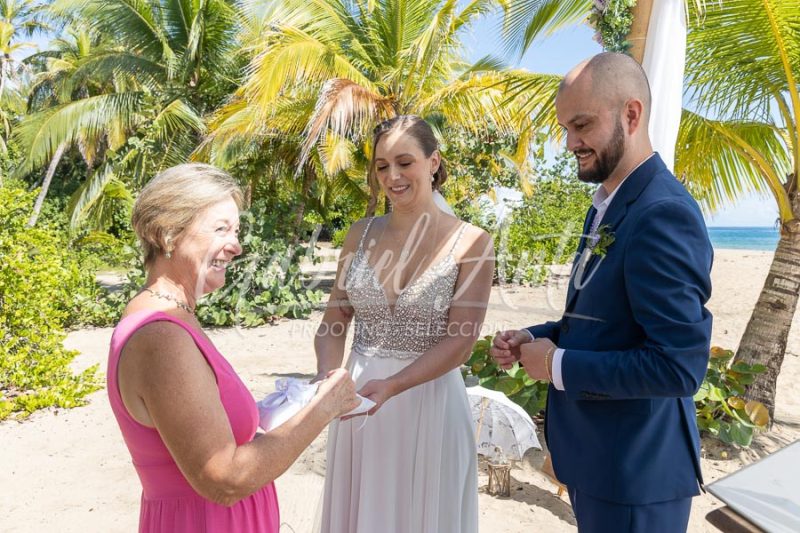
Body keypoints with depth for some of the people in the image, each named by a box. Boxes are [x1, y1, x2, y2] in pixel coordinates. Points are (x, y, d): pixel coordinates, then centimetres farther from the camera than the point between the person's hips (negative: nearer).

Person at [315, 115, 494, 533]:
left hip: (429, 402, -3)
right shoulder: (361, 234, 3)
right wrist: (329, 381, -13)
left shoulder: (471, 243, -8)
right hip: (359, 403, 3)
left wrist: (391, 386, -25)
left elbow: (459, 342, -13)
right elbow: (333, 321, 5)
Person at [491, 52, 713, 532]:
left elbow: (679, 365, -28)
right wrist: (534, 338, 0)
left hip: (634, 470, -9)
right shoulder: (610, 204, 7)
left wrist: (558, 364, -20)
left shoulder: (664, 214, -23)